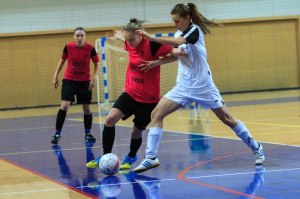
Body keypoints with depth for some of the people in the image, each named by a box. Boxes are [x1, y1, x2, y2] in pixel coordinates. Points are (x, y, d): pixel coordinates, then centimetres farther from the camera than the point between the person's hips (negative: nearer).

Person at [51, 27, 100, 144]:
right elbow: (62, 61, 7)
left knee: (87, 109, 6)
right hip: (69, 80, -1)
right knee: (64, 106, -14)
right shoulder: (68, 47, -9)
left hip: (85, 82, 1)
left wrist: (94, 77, -14)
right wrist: (55, 76, 6)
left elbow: (97, 64, 0)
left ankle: (88, 133, 26)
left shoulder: (90, 48, -11)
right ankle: (57, 134, -5)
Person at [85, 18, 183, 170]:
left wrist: (157, 62, -27)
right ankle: (106, 156, -2)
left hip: (148, 98, -5)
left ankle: (131, 157, 39)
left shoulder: (152, 45, -19)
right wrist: (122, 37, 31)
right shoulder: (130, 45, -1)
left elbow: (175, 55, -18)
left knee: (136, 131, 7)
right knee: (110, 119, -15)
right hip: (130, 93, 5)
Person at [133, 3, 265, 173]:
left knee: (227, 119, 4)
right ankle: (151, 158, -11)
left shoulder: (195, 30, -14)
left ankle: (256, 148, 24)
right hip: (183, 87, 6)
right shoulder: (179, 34, 8)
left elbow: (178, 42, -33)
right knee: (156, 114, -10)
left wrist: (152, 38, -41)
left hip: (202, 86, -6)